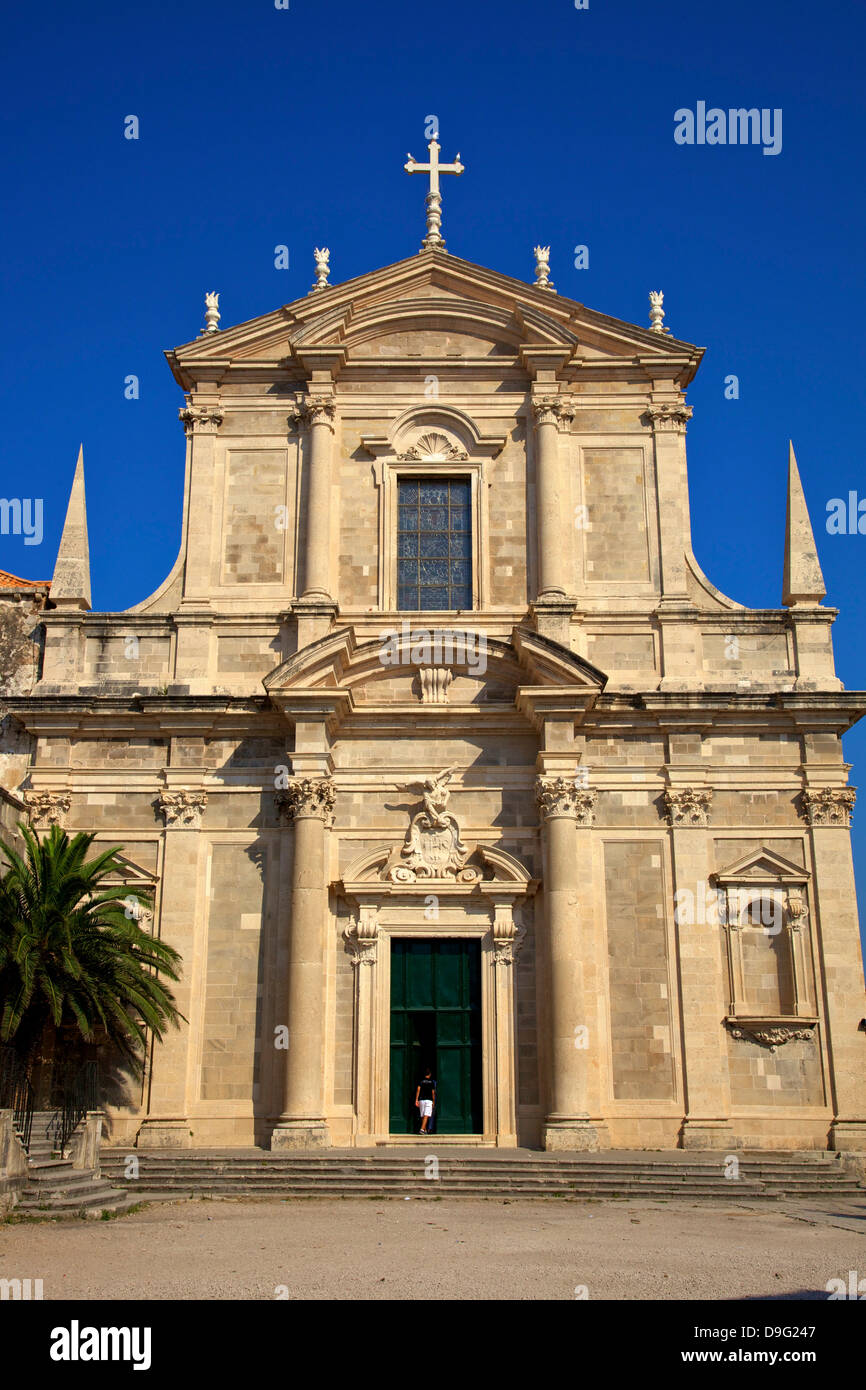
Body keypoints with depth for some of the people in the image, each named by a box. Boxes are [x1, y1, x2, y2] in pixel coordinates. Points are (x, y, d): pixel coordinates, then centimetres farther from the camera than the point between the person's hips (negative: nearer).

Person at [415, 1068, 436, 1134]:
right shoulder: (432, 1082, 7)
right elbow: (433, 1093, 7)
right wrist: (433, 1101, 17)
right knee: (426, 1115, -11)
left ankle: (425, 1130, 17)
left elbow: (418, 1090, -3)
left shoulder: (421, 1081, 7)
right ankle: (422, 1129, -26)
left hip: (421, 1100, 2)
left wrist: (416, 1100, -6)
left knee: (423, 1116, 12)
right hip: (429, 1100, -2)